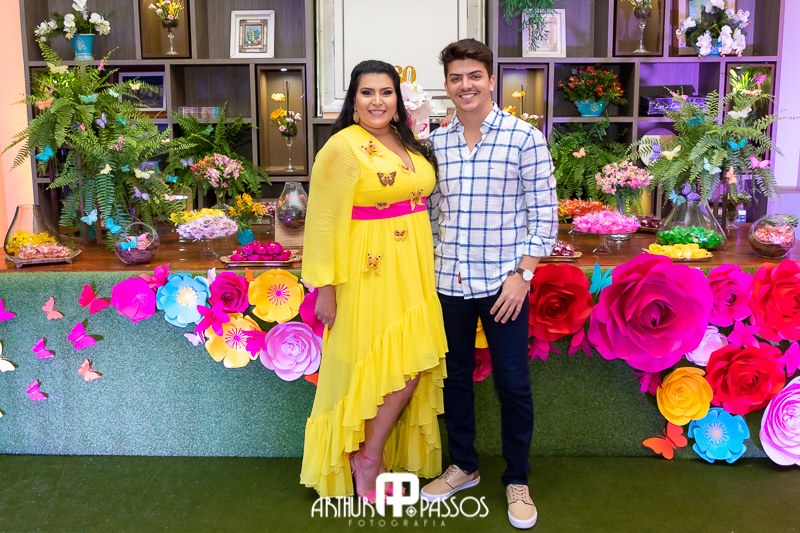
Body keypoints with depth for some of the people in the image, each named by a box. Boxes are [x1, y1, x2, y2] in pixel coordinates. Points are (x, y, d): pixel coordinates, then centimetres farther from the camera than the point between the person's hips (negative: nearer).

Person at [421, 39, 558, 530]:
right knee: (455, 377, 15)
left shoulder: (525, 138, -6)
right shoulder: (435, 142, 5)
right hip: (448, 282, 4)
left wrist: (522, 274, -11)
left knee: (513, 384, 5)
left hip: (503, 283, -3)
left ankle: (518, 480, 25)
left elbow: (544, 215, -6)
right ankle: (463, 466, 35)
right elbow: (430, 211, 11)